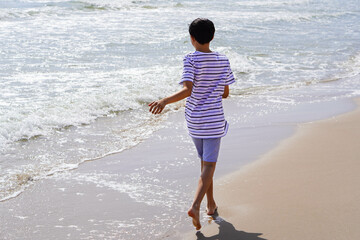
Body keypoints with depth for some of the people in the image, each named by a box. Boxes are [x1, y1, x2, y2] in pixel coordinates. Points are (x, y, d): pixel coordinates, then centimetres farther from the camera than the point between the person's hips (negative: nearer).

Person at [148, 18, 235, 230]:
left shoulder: (191, 60, -10)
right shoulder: (223, 61, 0)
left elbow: (187, 90, -25)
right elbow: (225, 93, 8)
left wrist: (165, 101, -32)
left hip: (194, 120, 1)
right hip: (214, 121, 0)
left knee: (205, 162, 19)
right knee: (209, 165, -2)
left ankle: (211, 203, 31)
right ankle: (196, 205, -20)